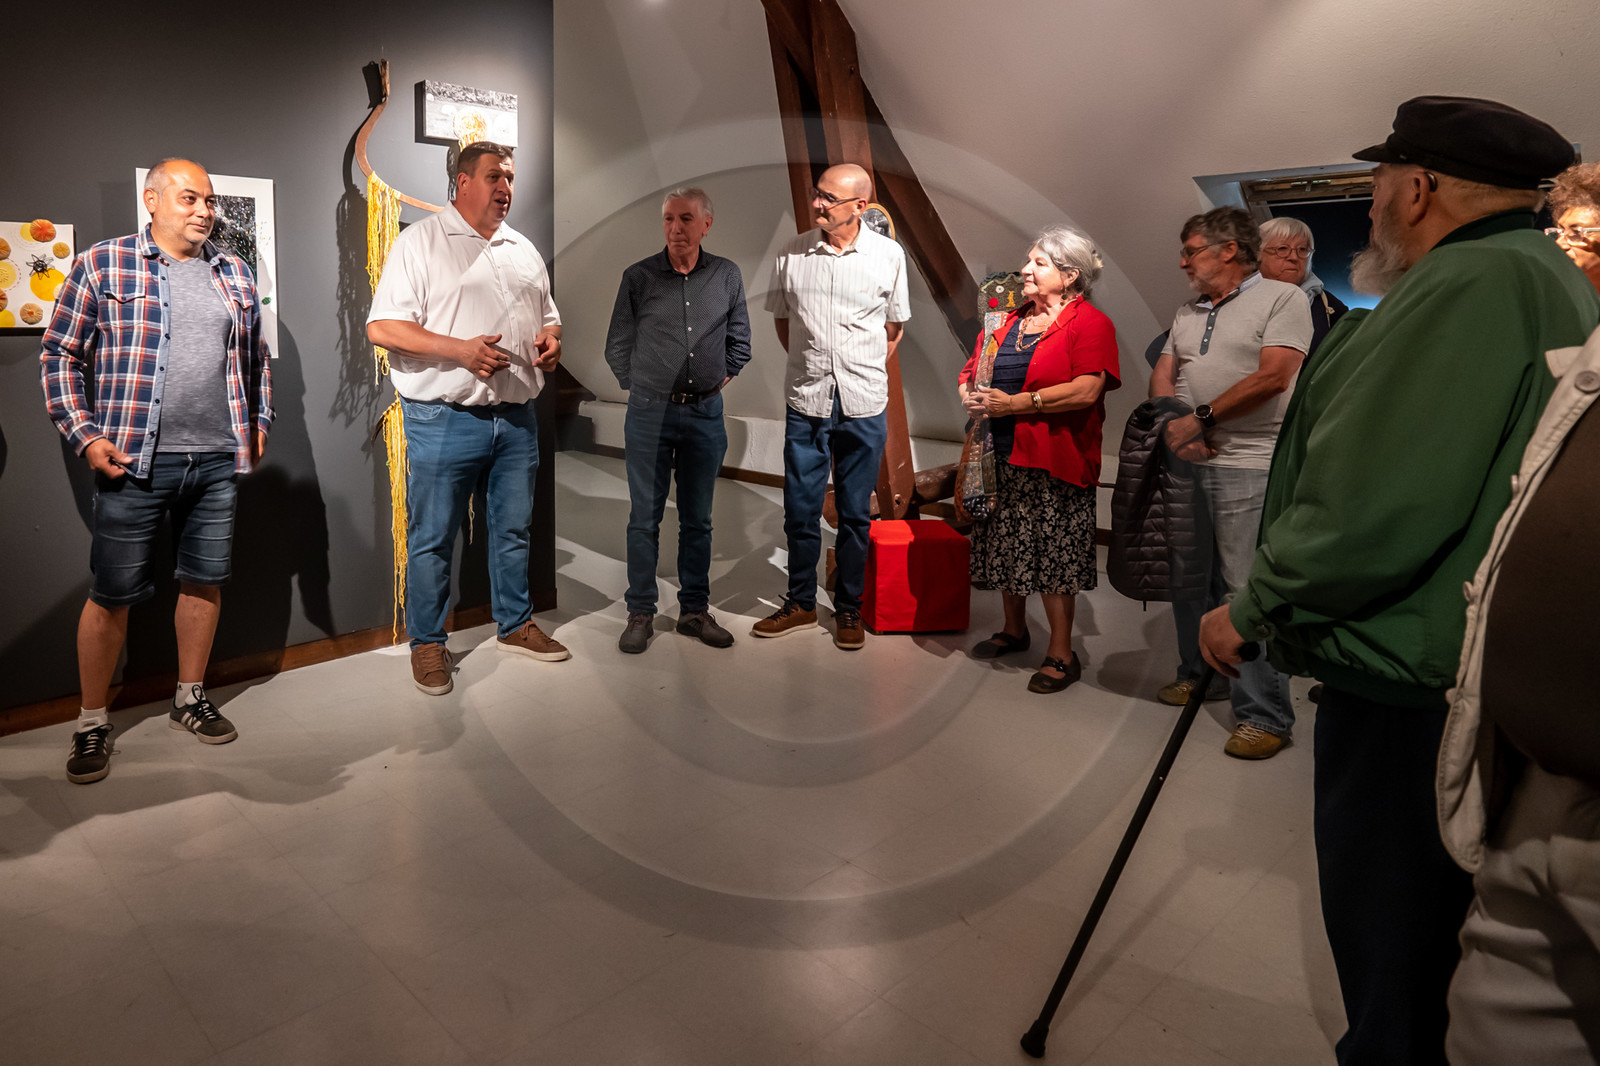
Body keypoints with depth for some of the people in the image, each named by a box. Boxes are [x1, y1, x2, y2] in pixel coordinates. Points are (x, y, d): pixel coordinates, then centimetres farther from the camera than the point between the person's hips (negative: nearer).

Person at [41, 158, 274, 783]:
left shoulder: (234, 274, 13)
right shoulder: (102, 265, 0)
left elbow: (256, 357, 23)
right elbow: (60, 356, 2)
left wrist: (259, 420, 15)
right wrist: (85, 436, -6)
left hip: (217, 459, 4)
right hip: (135, 459, -4)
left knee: (205, 581, 11)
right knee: (112, 593, 3)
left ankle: (190, 700, 27)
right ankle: (92, 724, 17)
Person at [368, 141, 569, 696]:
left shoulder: (524, 250, 17)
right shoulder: (420, 241, -2)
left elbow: (547, 317, 27)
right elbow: (382, 327, -9)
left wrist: (551, 340, 2)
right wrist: (459, 349, -20)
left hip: (516, 417, 6)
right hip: (444, 419, -5)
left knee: (513, 528, 14)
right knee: (432, 538, 2)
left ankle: (515, 624, 29)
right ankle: (427, 643, 16)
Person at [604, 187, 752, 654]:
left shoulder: (727, 275, 5)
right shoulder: (638, 277, 0)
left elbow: (739, 339, 17)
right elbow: (617, 346, 8)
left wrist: (722, 377, 11)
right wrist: (641, 388, 6)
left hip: (705, 413, 2)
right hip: (649, 412, -1)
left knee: (698, 519, 9)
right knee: (644, 517, 2)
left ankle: (695, 610, 19)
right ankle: (640, 613, 12)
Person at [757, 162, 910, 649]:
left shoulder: (889, 255, 0)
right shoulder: (793, 254, 2)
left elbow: (894, 326, 12)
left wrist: (866, 372, 10)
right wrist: (810, 364, 10)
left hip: (864, 406, -1)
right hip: (805, 402, 1)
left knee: (855, 514, 7)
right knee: (800, 509, 7)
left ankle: (849, 609, 22)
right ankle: (801, 604, 24)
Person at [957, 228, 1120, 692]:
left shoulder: (1091, 322, -6)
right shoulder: (1008, 320, 16)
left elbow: (1087, 390, -19)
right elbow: (970, 370, 19)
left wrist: (1015, 403, -20)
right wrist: (970, 396, -5)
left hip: (1052, 461, -7)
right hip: (1001, 457, 7)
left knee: (1053, 553, -3)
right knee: (1006, 546, 14)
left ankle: (1061, 654, 7)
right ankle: (1013, 630, 32)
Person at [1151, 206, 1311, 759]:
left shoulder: (1283, 298, -2)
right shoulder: (1187, 313, 19)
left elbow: (1271, 377, -13)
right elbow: (1162, 376, 13)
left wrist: (1201, 418, -11)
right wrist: (1176, 426, -6)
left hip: (1248, 468, -7)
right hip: (1186, 463, 7)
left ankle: (1265, 715, 1)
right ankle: (1200, 675, 31)